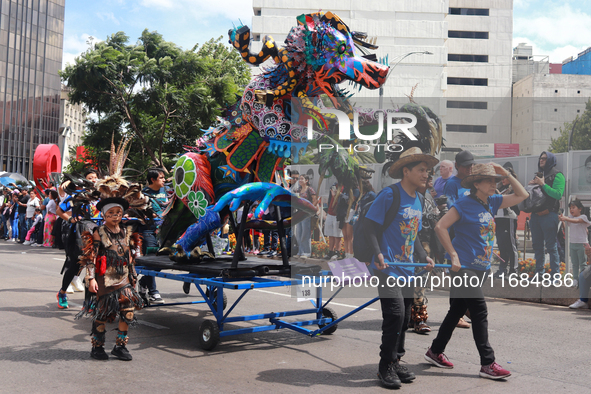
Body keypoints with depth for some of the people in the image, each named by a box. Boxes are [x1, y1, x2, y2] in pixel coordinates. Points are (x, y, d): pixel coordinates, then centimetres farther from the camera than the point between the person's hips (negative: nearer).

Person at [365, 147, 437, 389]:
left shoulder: (418, 199, 13)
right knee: (395, 314, -13)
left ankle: (395, 363, 26)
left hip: (407, 269, 8)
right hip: (388, 267, -8)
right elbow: (372, 228, -14)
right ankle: (386, 367, 1)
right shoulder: (389, 195, -12)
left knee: (404, 318, 12)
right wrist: (378, 254, -27)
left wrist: (423, 258, 9)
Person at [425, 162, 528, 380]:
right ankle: (487, 364, 1)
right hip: (464, 266, -8)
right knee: (480, 313, -7)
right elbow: (440, 227, -18)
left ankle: (435, 351, 27)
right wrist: (454, 255, -20)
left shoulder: (492, 202, 11)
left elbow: (522, 195, 17)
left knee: (457, 311, 14)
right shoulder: (464, 204, -12)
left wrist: (506, 173, 7)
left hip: (480, 268, 8)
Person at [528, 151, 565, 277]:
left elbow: (558, 194, -15)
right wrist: (531, 185, 2)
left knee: (551, 246, -5)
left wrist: (543, 184, -15)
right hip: (535, 214, 7)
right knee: (537, 245, 12)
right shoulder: (538, 175, 17)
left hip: (549, 215, -7)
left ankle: (555, 274, 0)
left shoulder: (557, 175, -3)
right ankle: (539, 272, 21)